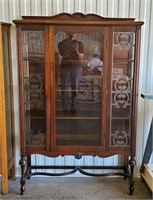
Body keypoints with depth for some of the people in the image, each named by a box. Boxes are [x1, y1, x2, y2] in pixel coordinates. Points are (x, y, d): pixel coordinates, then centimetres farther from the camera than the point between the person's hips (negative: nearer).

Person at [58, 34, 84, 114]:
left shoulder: (79, 44, 6)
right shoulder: (62, 43, 4)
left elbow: (81, 57, -1)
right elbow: (63, 54, -11)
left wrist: (77, 51, -20)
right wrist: (70, 49, -25)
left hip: (77, 67, 1)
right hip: (65, 67, 0)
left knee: (75, 88, 2)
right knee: (64, 88, -3)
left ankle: (73, 107, 14)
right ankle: (65, 108, 6)